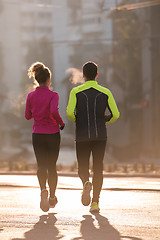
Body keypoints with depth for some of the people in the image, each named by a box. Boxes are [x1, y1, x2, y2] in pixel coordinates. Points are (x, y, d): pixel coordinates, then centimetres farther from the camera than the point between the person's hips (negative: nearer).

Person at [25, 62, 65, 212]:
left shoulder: (31, 96, 0)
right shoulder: (53, 95, -11)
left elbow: (27, 116, 7)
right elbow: (54, 112, -25)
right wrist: (61, 123, -8)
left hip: (37, 135, 2)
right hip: (53, 134, -2)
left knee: (41, 166, 2)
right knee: (52, 166, 12)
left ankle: (43, 189, -25)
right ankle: (52, 197, 20)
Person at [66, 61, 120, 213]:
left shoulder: (76, 91, -1)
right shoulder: (105, 92, 3)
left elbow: (70, 112, -13)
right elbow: (115, 114, -2)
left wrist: (75, 120, 9)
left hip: (82, 136, -1)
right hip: (100, 135, 1)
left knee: (83, 167, 9)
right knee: (98, 169, 8)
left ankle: (86, 182, -24)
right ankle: (95, 202, 1)